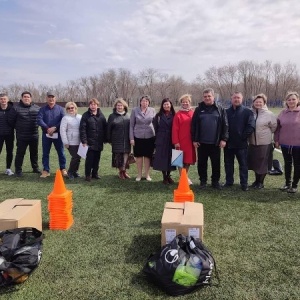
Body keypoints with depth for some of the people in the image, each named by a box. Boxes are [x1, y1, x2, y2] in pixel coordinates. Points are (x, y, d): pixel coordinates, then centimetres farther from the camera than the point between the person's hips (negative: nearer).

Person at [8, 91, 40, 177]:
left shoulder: (37, 108, 3)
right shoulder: (16, 108, -5)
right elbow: (10, 120, -1)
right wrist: (18, 128, 6)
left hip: (34, 135, 3)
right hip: (21, 136, -3)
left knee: (34, 152, 14)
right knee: (20, 153, 0)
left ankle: (35, 168, 29)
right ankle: (18, 170, 11)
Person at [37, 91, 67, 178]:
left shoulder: (60, 109, 4)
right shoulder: (43, 109, 5)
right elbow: (39, 120, -8)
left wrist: (55, 128, -19)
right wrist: (47, 128, -20)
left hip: (57, 134, -1)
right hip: (46, 134, 1)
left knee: (61, 152, 5)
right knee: (45, 153, 6)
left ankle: (63, 169, 17)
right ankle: (46, 170, 15)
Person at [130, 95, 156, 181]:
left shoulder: (152, 110, 2)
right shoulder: (134, 110, 0)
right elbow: (131, 125, 2)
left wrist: (156, 136, 1)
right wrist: (131, 138, -3)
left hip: (149, 137, 0)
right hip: (138, 137, 0)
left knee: (147, 156, 5)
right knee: (139, 156, 6)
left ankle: (147, 175, 18)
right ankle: (139, 175, 19)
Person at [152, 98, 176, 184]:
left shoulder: (174, 115, 4)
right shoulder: (158, 116, 5)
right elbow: (155, 129, 5)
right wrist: (156, 140, -1)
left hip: (171, 141, 1)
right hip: (161, 141, 0)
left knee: (170, 157, 5)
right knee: (162, 158, 0)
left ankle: (168, 175, 20)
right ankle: (164, 176, 11)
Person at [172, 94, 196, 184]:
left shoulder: (193, 113, 7)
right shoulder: (178, 114, -4)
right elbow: (175, 129, -7)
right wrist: (176, 142, -11)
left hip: (190, 141, 4)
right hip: (181, 141, -4)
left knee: (188, 159, 12)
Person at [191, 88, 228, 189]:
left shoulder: (220, 110, 4)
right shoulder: (199, 109, 6)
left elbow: (225, 125, 1)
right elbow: (193, 125, 4)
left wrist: (224, 139, -6)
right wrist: (194, 139, -2)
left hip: (215, 143, -1)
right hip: (202, 142, 1)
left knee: (216, 163, 6)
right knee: (202, 163, 8)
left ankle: (215, 181, 19)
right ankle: (203, 181, 20)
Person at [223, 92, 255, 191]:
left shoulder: (247, 112, -1)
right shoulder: (226, 112, 7)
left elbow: (251, 126, -8)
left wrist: (243, 137, -12)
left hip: (241, 144, -3)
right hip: (228, 143, 3)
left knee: (243, 164, 4)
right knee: (228, 164, 12)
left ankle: (244, 184, 12)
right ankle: (229, 181, 24)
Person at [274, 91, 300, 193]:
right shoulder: (283, 113, 3)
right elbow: (278, 128, 8)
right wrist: (276, 140, 6)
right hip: (285, 144, 3)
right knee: (287, 164, 15)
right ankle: (287, 183, 28)